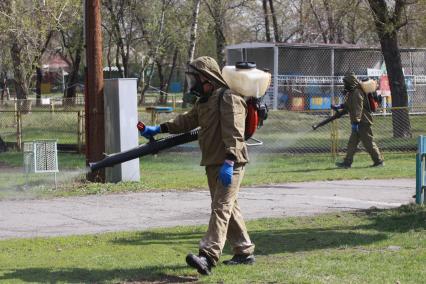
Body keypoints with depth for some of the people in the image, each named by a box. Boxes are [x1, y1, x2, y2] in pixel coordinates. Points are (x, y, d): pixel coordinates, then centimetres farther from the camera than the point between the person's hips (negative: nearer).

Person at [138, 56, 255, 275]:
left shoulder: (229, 98, -13)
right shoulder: (204, 101, 18)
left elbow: (234, 133, -22)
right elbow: (187, 121, 29)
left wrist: (228, 162, -29)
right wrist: (159, 129, 23)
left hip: (229, 165, -10)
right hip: (213, 164, 10)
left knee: (220, 208, -15)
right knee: (228, 208, 14)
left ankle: (208, 257, -26)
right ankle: (244, 252, 24)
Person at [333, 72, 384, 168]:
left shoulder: (357, 92, -16)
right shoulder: (351, 93, 16)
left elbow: (358, 108, -24)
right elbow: (347, 105, 29)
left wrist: (356, 122, -27)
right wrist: (338, 107, 16)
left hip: (363, 122, -11)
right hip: (359, 122, 11)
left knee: (368, 142, -6)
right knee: (352, 142, 10)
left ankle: (379, 161, 0)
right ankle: (347, 162, 13)